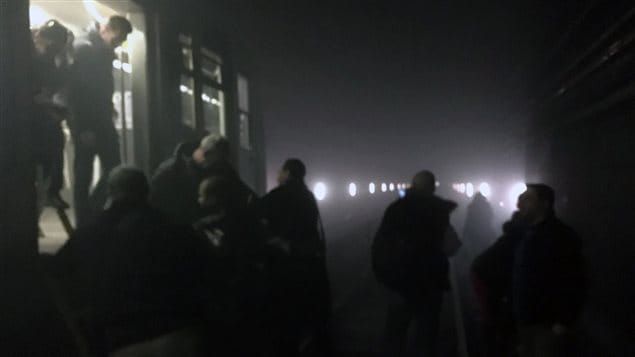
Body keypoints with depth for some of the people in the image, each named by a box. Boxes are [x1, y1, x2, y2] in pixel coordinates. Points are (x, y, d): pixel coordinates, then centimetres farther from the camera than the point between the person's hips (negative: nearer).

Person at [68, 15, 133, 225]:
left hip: (101, 120, 8)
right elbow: (77, 90, -17)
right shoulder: (84, 47, -11)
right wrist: (84, 127, -20)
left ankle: (90, 217, 14)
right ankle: (85, 223, 4)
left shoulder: (104, 51, 15)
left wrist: (109, 112, 8)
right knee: (84, 174, -3)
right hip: (85, 123, -8)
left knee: (113, 169, 6)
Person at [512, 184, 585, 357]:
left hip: (547, 323, -7)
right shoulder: (526, 233, 10)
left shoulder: (561, 235, -13)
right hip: (525, 321, 7)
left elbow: (573, 284, -17)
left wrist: (563, 322, -19)